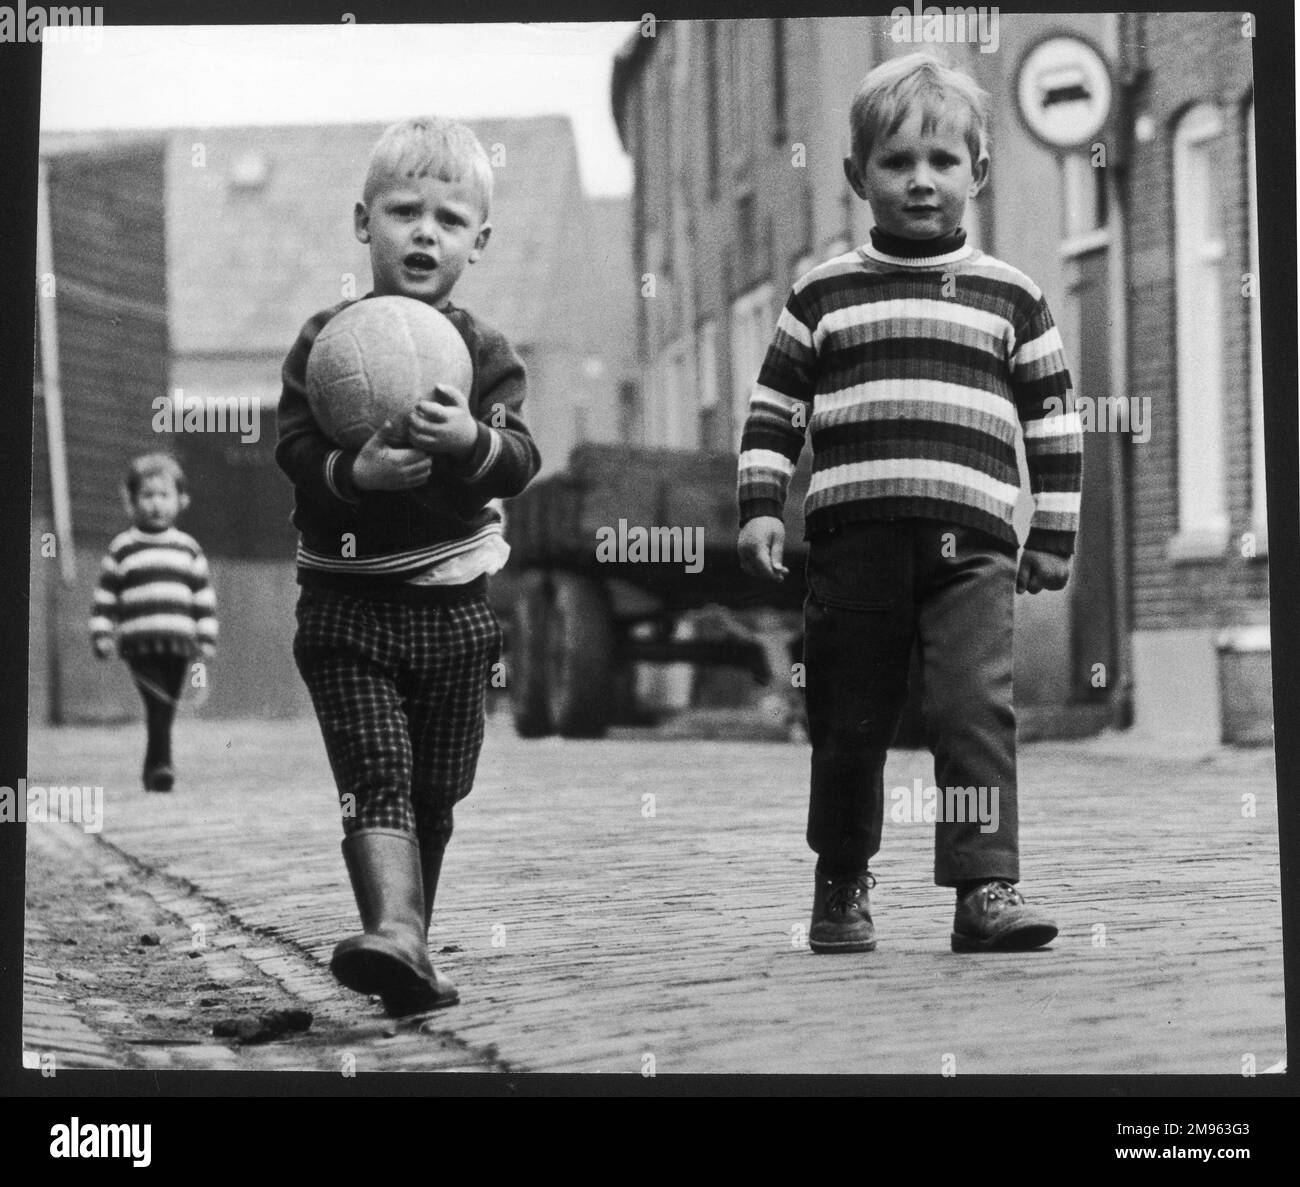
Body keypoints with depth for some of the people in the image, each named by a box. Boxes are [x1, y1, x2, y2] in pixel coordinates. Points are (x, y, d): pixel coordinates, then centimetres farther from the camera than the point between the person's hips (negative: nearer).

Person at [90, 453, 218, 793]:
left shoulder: (188, 548, 14)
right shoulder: (121, 548, 8)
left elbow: (203, 596, 16)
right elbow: (105, 597, 11)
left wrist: (207, 637, 10)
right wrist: (100, 634, 4)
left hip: (179, 642, 3)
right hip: (139, 643, -3)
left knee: (165, 710, 7)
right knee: (158, 703, -19)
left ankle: (154, 770, 18)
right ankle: (160, 764, -19)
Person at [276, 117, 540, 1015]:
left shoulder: (487, 353, 3)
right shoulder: (325, 342, 0)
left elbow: (521, 461, -9)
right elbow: (292, 449, -10)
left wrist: (473, 442, -31)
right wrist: (353, 474, -29)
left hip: (453, 602, 2)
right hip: (346, 602, -2)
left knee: (435, 792, 10)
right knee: (376, 772, -16)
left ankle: (403, 948, 25)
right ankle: (395, 939, -30)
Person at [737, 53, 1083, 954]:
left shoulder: (1010, 297, 10)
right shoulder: (826, 295, 10)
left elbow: (1055, 422, 13)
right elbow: (773, 410, 12)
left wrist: (1055, 534, 10)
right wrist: (761, 508, 3)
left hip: (971, 542, -1)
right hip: (853, 539, 1)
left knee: (977, 710, -13)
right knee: (849, 723, 8)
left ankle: (988, 887, -11)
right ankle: (842, 882, 24)